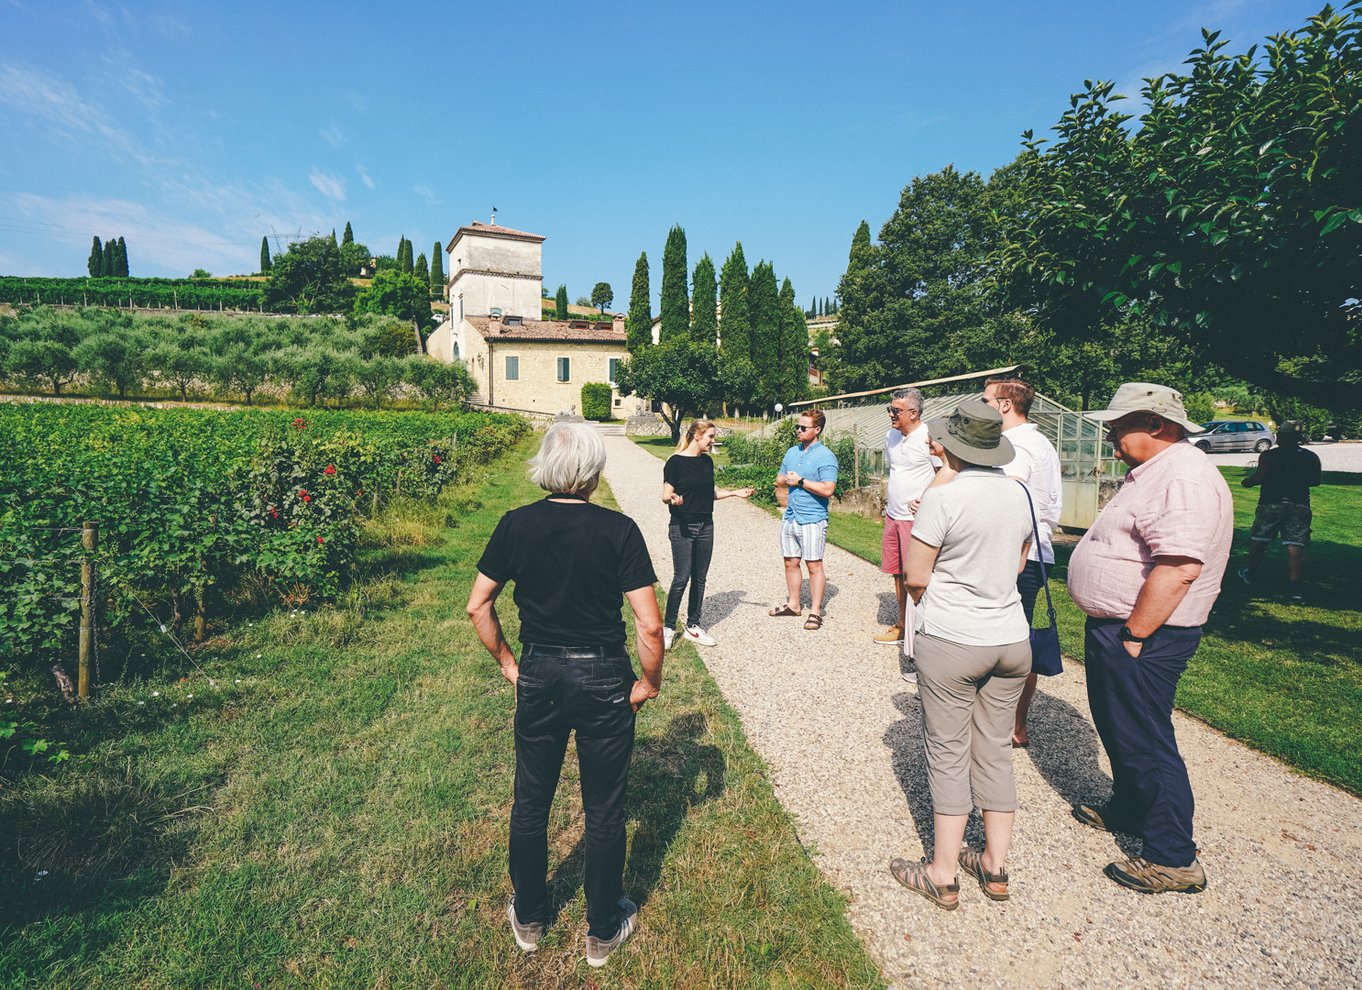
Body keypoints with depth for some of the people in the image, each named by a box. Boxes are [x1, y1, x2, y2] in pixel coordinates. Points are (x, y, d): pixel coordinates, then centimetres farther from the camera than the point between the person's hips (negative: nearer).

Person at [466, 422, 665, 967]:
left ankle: (528, 919, 44)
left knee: (530, 802, 23)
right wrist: (649, 681, -2)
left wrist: (508, 662, 10)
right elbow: (649, 624, -18)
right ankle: (603, 931, 36)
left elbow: (477, 605, -1)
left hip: (538, 677, 3)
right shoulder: (618, 530, -16)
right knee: (604, 809, 16)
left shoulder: (516, 524, -7)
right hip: (603, 678, -2)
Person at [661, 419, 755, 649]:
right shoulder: (675, 462, -10)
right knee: (681, 578, -7)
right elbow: (666, 495, -9)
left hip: (705, 526, 7)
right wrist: (673, 499, -30)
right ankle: (668, 627, 8)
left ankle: (693, 626, 21)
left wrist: (734, 492, 10)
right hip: (682, 527, -6)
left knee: (699, 578, 10)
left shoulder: (707, 461, 10)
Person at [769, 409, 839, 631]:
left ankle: (815, 612, 8)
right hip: (790, 517, 7)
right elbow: (779, 480, 22)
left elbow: (828, 489, -20)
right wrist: (785, 480, 1)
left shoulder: (826, 457, -10)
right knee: (791, 563, 14)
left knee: (814, 565, -1)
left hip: (812, 519, -7)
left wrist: (800, 481, -16)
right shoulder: (792, 452, 12)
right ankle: (793, 604, 27)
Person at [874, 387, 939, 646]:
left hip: (917, 518, -8)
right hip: (892, 516, 8)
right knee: (898, 574, 15)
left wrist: (924, 500, -17)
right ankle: (902, 624, 28)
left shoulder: (929, 437, -14)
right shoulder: (891, 436, 11)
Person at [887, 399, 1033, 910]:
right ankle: (995, 866, 29)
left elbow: (916, 576, -13)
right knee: (995, 752, 17)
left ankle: (944, 876, 19)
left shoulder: (943, 496, -17)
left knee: (948, 755, 6)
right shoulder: (1018, 493, 4)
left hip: (951, 642, -6)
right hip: (1012, 638, 6)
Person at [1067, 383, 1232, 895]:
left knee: (1144, 743, 2)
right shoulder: (1153, 472, 13)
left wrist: (1132, 637, -24)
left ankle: (1173, 860, 17)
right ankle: (1129, 810, 43)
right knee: (1117, 729, 24)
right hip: (1117, 628, 11)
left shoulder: (1184, 478, -22)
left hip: (1142, 638, -11)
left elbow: (1179, 568, -31)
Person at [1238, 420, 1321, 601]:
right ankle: (1294, 588, -7)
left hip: (1271, 503, -3)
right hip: (1299, 505, 3)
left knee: (1259, 541, 15)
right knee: (1295, 548, -2)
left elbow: (1261, 477, -17)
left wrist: (1247, 482, 2)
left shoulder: (1269, 455, -7)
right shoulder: (1311, 457, 6)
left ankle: (1250, 574, 29)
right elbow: (1315, 481, 12)